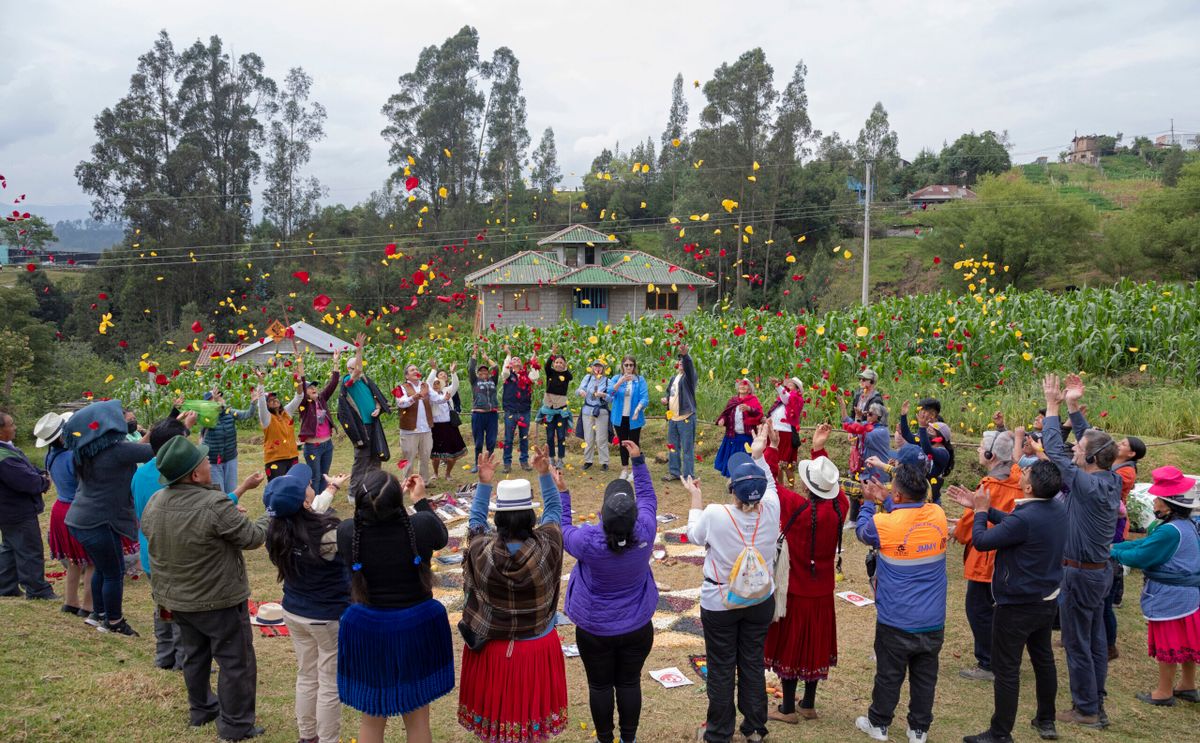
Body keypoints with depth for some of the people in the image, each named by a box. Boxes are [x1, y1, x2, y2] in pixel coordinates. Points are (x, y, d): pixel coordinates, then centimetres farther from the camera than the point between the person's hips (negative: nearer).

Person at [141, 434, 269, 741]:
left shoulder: (154, 503, -6)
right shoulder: (215, 504, -29)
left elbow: (153, 549, 8)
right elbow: (252, 538, -18)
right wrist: (272, 515, 0)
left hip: (176, 600, 7)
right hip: (219, 601, -7)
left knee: (195, 656, 25)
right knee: (235, 661, 8)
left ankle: (201, 710, 40)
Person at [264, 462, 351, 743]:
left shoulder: (277, 531, -11)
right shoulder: (328, 535, -32)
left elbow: (310, 519, 8)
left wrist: (332, 489, 21)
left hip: (294, 613, 7)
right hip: (329, 618, -7)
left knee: (306, 677, 23)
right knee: (331, 685, 10)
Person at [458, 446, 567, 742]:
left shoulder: (481, 550, -23)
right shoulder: (546, 547, -23)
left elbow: (475, 519, 0)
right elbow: (554, 509, -4)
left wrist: (484, 483, 1)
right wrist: (544, 473, -1)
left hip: (491, 646, 1)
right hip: (537, 646, 0)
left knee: (494, 708, 20)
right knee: (532, 708, 19)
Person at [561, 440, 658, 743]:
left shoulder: (588, 540, -29)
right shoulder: (645, 533, -24)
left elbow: (562, 530, -6)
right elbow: (648, 497, -4)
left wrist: (560, 492, 1)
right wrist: (638, 460, 2)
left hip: (594, 629, -2)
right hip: (637, 627, 2)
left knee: (600, 686, 17)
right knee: (629, 683, 19)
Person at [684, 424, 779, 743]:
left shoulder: (715, 514, -27)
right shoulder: (771, 510, -19)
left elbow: (695, 535, -4)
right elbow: (769, 485, 6)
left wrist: (695, 497, 8)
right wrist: (758, 455, 15)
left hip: (719, 603, -3)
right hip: (760, 600, 3)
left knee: (721, 669, 12)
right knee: (753, 663, 19)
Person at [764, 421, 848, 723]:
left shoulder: (795, 506, -26)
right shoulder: (839, 507, -12)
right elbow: (830, 482, 9)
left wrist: (773, 446, -7)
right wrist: (819, 450, 11)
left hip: (794, 590, -5)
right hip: (822, 591, 5)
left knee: (789, 645, 9)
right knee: (815, 644, 18)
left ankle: (788, 709, 21)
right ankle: (809, 705, 31)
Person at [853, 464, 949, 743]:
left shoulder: (884, 523, -21)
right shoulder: (938, 514, -9)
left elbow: (862, 531, 2)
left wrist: (868, 503, 15)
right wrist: (885, 502, 14)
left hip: (896, 621, -3)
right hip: (933, 621, 4)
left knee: (888, 675, 13)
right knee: (925, 676, 16)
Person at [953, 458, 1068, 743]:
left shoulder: (1025, 519, -31)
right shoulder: (1057, 508, -4)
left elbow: (981, 541, -21)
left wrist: (980, 511, -6)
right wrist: (981, 506, 6)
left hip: (1016, 605, -9)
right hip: (1047, 600, 9)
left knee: (1006, 670, 2)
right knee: (1043, 659, 22)